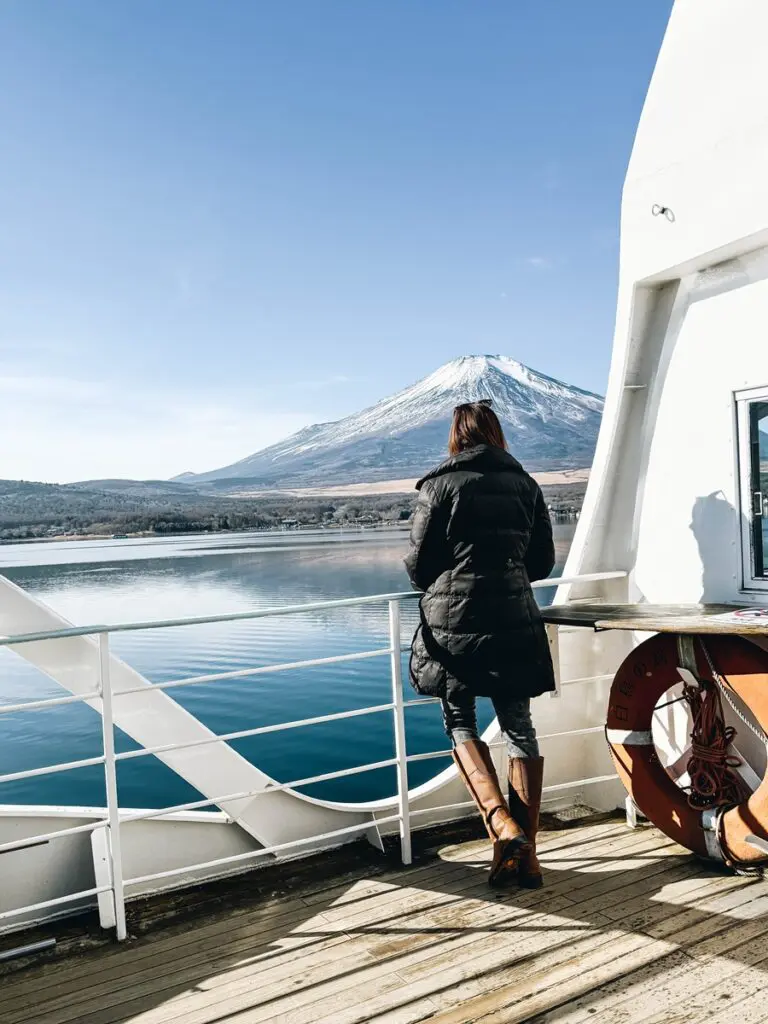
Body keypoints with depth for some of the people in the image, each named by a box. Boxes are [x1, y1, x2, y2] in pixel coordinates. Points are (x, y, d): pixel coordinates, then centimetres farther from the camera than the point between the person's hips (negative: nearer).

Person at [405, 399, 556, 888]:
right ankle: (526, 850, 14)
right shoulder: (526, 484, 7)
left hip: (453, 620, -3)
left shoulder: (440, 485, -4)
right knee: (519, 725, 11)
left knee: (460, 721, 11)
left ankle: (501, 822, -7)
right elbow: (543, 561, 11)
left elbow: (418, 564, -2)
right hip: (515, 619, 3)